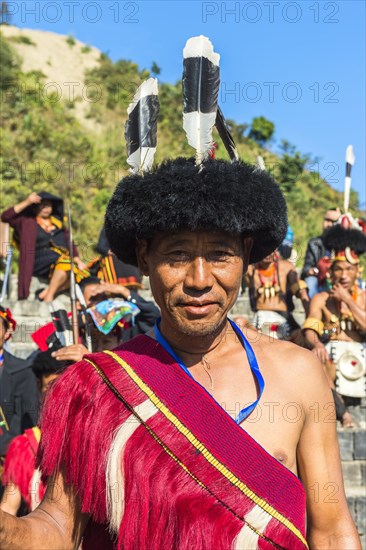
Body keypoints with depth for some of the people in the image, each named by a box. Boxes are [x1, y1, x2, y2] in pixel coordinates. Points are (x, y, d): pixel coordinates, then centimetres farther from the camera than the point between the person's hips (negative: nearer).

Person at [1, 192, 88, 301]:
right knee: (65, 262, -34)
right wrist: (26, 202, -8)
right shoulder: (27, 221, 10)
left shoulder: (57, 221, 23)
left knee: (81, 273, -19)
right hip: (41, 263, -6)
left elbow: (69, 242, 19)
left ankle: (48, 291, -19)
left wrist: (77, 260, 4)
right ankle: (49, 296, -29)